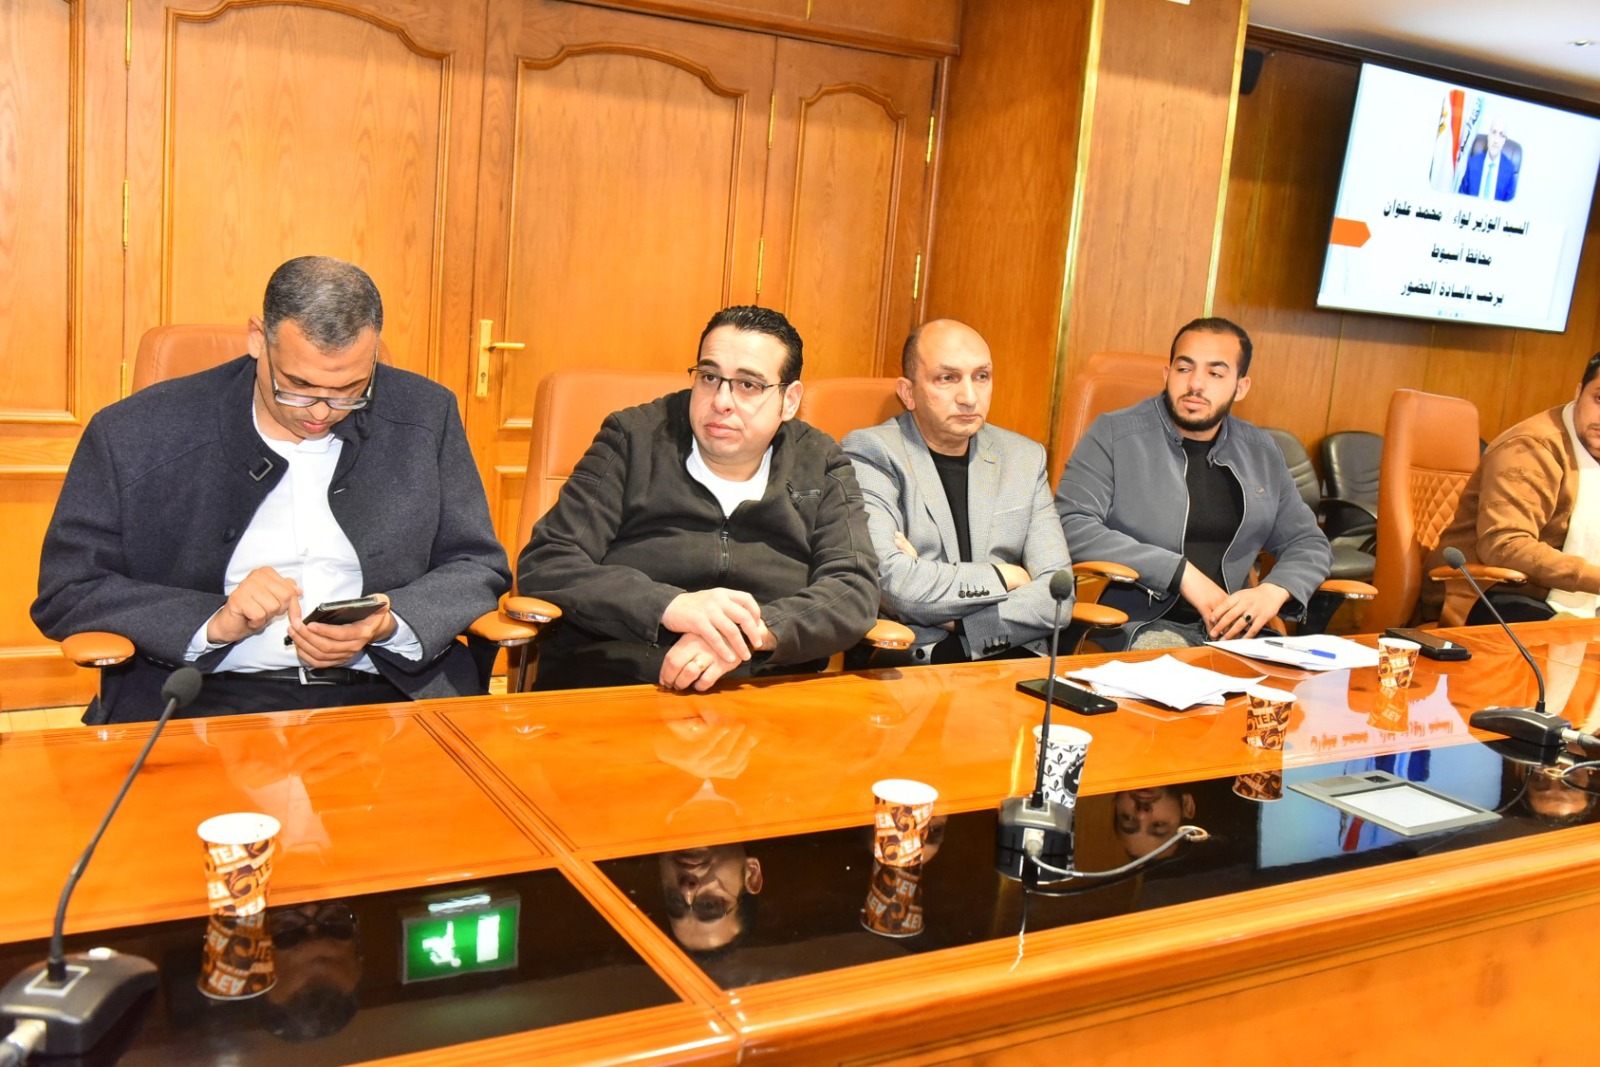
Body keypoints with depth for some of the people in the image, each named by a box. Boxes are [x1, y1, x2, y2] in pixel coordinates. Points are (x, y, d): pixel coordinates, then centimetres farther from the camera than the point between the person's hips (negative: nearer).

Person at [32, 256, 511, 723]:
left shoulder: (426, 416, 5)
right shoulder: (135, 433, 0)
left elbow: (478, 568, 9)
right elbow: (65, 591, 3)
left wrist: (388, 625, -12)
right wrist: (215, 623, -14)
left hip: (382, 694, 2)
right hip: (203, 702, -1)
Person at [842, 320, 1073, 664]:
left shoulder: (1024, 458, 13)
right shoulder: (870, 453, -2)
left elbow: (1057, 593, 4)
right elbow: (891, 582, -16)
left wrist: (956, 621, -11)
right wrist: (1004, 577, -3)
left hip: (1013, 656, 4)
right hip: (907, 661, -4)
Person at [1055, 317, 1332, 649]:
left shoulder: (1261, 452, 15)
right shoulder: (1114, 435, 0)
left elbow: (1308, 543, 21)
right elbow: (1071, 526, -13)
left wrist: (1274, 591, -4)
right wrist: (1181, 572, -16)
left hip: (1231, 625, 6)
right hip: (1139, 625, -6)